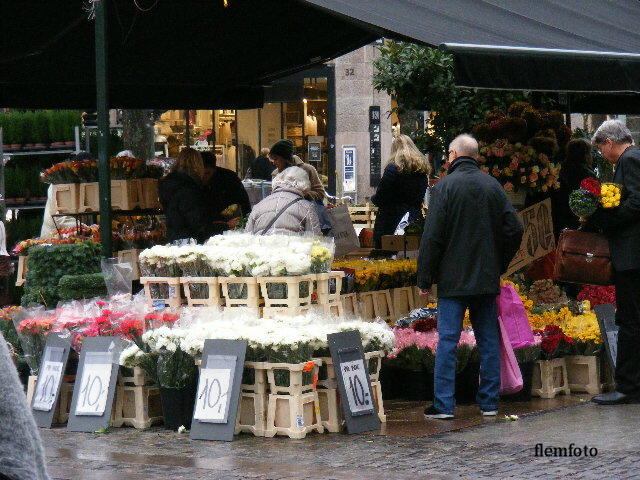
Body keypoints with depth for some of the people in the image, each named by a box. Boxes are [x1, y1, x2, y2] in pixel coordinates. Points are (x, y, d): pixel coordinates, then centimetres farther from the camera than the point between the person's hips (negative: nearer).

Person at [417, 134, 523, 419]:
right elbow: (514, 230, 6)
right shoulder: (493, 186, 7)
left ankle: (443, 404, -5)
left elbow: (432, 237, -10)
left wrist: (424, 279, -5)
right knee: (488, 340, 9)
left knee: (447, 341, -3)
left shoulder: (446, 186, -7)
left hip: (453, 279, -4)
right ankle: (489, 403, 12)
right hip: (487, 279, 4)